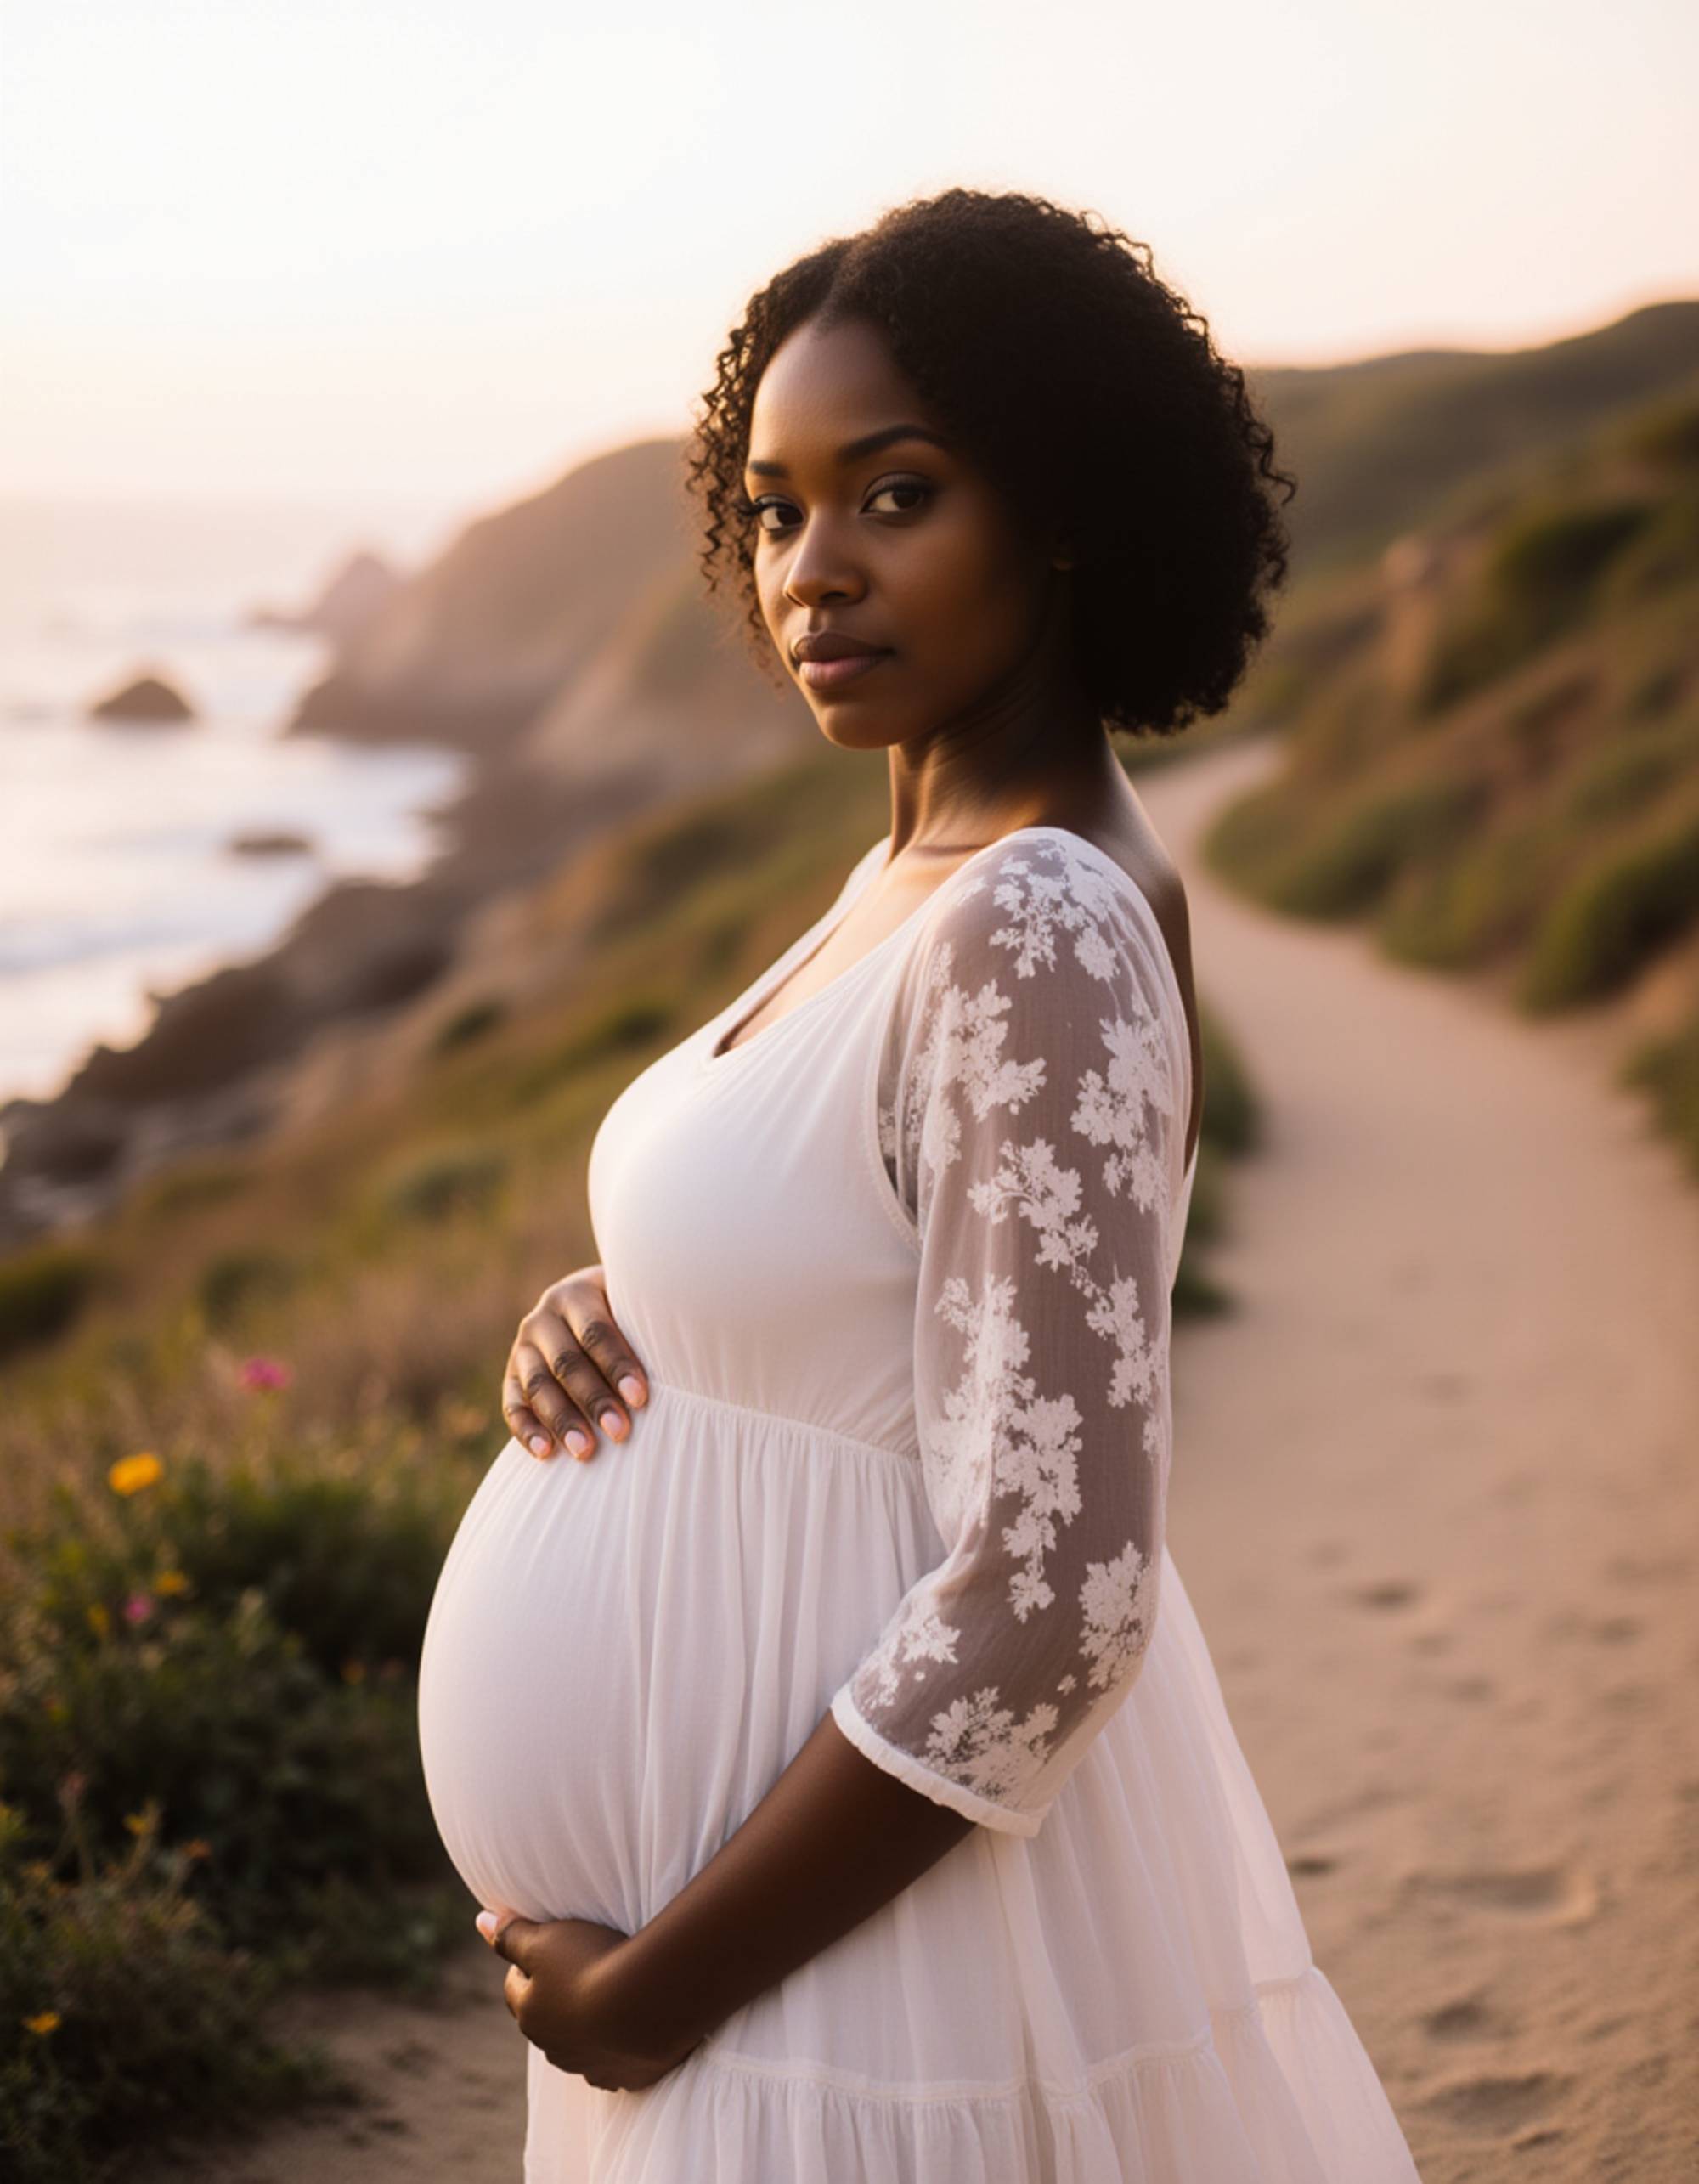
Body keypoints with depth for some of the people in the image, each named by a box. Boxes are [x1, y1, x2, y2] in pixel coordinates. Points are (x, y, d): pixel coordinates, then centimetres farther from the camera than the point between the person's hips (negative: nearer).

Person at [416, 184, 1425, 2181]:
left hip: (875, 1947, -8)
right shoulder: (921, 872, 3)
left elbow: (1048, 1602, -27)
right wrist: (607, 1311, -5)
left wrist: (652, 1988, -18)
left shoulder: (1041, 941, -24)